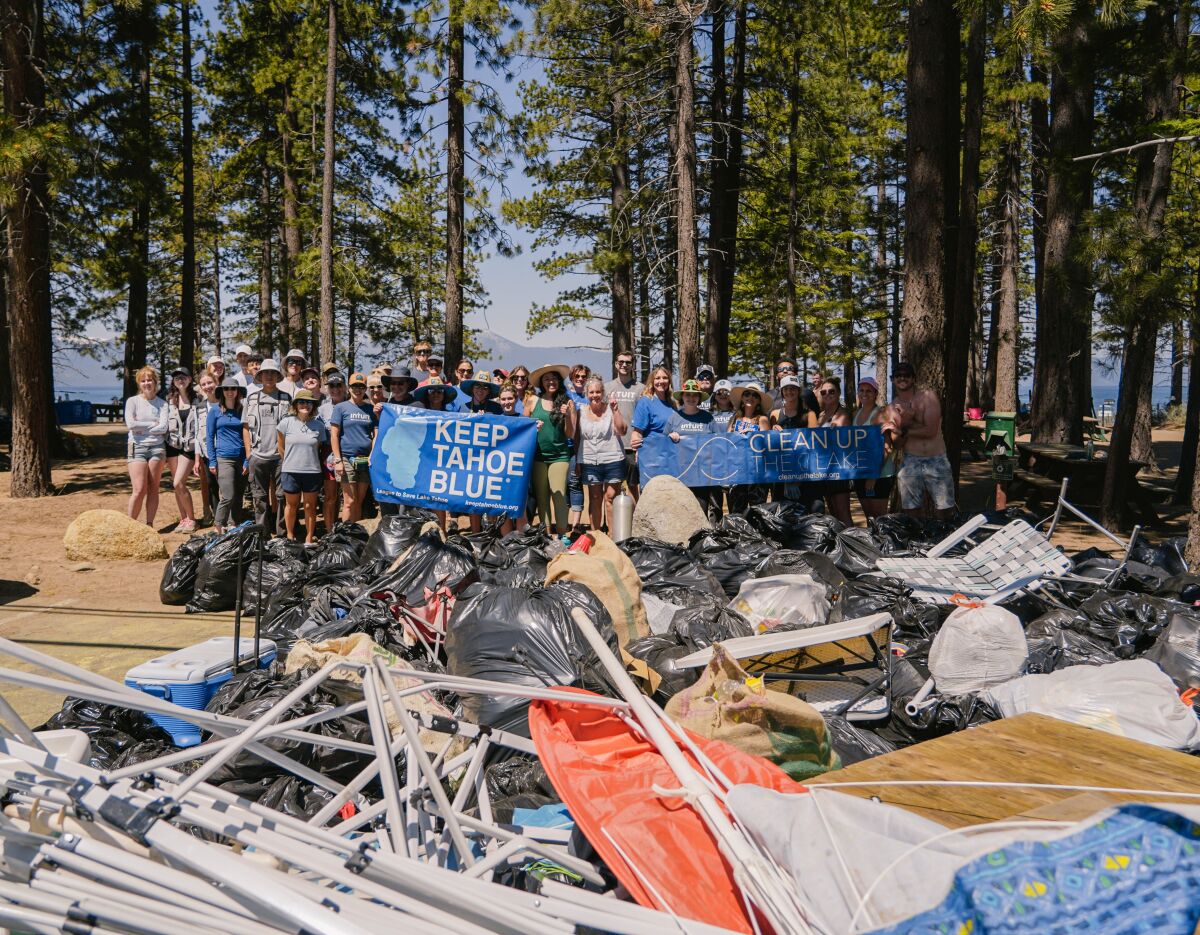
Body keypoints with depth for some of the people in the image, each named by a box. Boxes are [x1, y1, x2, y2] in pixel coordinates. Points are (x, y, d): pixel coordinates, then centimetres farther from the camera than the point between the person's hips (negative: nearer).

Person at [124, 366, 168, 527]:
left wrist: (142, 428, -7)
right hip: (137, 447, -2)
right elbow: (130, 424, -8)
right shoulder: (132, 401, 5)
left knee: (153, 489, 2)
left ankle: (149, 524, 9)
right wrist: (152, 424, -3)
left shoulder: (161, 403, 7)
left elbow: (163, 427, -4)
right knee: (139, 490, -10)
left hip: (157, 447, 2)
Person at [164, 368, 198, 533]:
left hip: (189, 446, -3)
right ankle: (183, 519, 14)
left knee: (178, 483, -13)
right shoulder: (169, 399, 7)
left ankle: (191, 519, 0)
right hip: (172, 444, 3)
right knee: (176, 484, 5)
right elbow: (164, 422, 8)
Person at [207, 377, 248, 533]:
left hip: (241, 459, 3)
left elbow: (247, 436, 11)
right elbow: (210, 437, 3)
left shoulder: (242, 411, 9)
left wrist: (247, 461, 3)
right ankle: (218, 527, 4)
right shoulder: (216, 412, 3)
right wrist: (212, 462, -4)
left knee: (239, 497, 6)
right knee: (228, 497, -11)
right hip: (223, 459, -3)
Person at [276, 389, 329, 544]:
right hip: (290, 471, -1)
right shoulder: (287, 422, -2)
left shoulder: (319, 425, 0)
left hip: (312, 472, 1)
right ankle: (290, 537, 25)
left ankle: (309, 539, 18)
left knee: (310, 506, 8)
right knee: (291, 505, 11)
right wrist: (289, 462, 11)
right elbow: (281, 447, 7)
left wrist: (311, 461, 8)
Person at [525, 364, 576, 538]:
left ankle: (562, 534, -3)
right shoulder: (533, 400, 4)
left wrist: (567, 416, -12)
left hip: (559, 456, -1)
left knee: (559, 495, -9)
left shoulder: (567, 403, 2)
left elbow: (571, 435, 4)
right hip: (537, 454, 2)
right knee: (541, 496, 5)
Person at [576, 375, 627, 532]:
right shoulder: (581, 412, 5)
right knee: (595, 498, 10)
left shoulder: (611, 408, -2)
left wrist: (615, 409, -16)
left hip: (612, 460, -2)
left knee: (611, 497, 0)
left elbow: (622, 431, -10)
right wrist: (577, 461, 5)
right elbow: (576, 437, 8)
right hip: (590, 462, 2)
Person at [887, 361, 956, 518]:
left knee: (945, 511, 1)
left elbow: (931, 430, -14)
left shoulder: (927, 396, -3)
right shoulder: (893, 406, 6)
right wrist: (904, 421, -14)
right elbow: (896, 444, 1)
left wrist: (903, 429, -9)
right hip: (909, 462, 2)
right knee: (910, 513, 3)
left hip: (937, 460, -2)